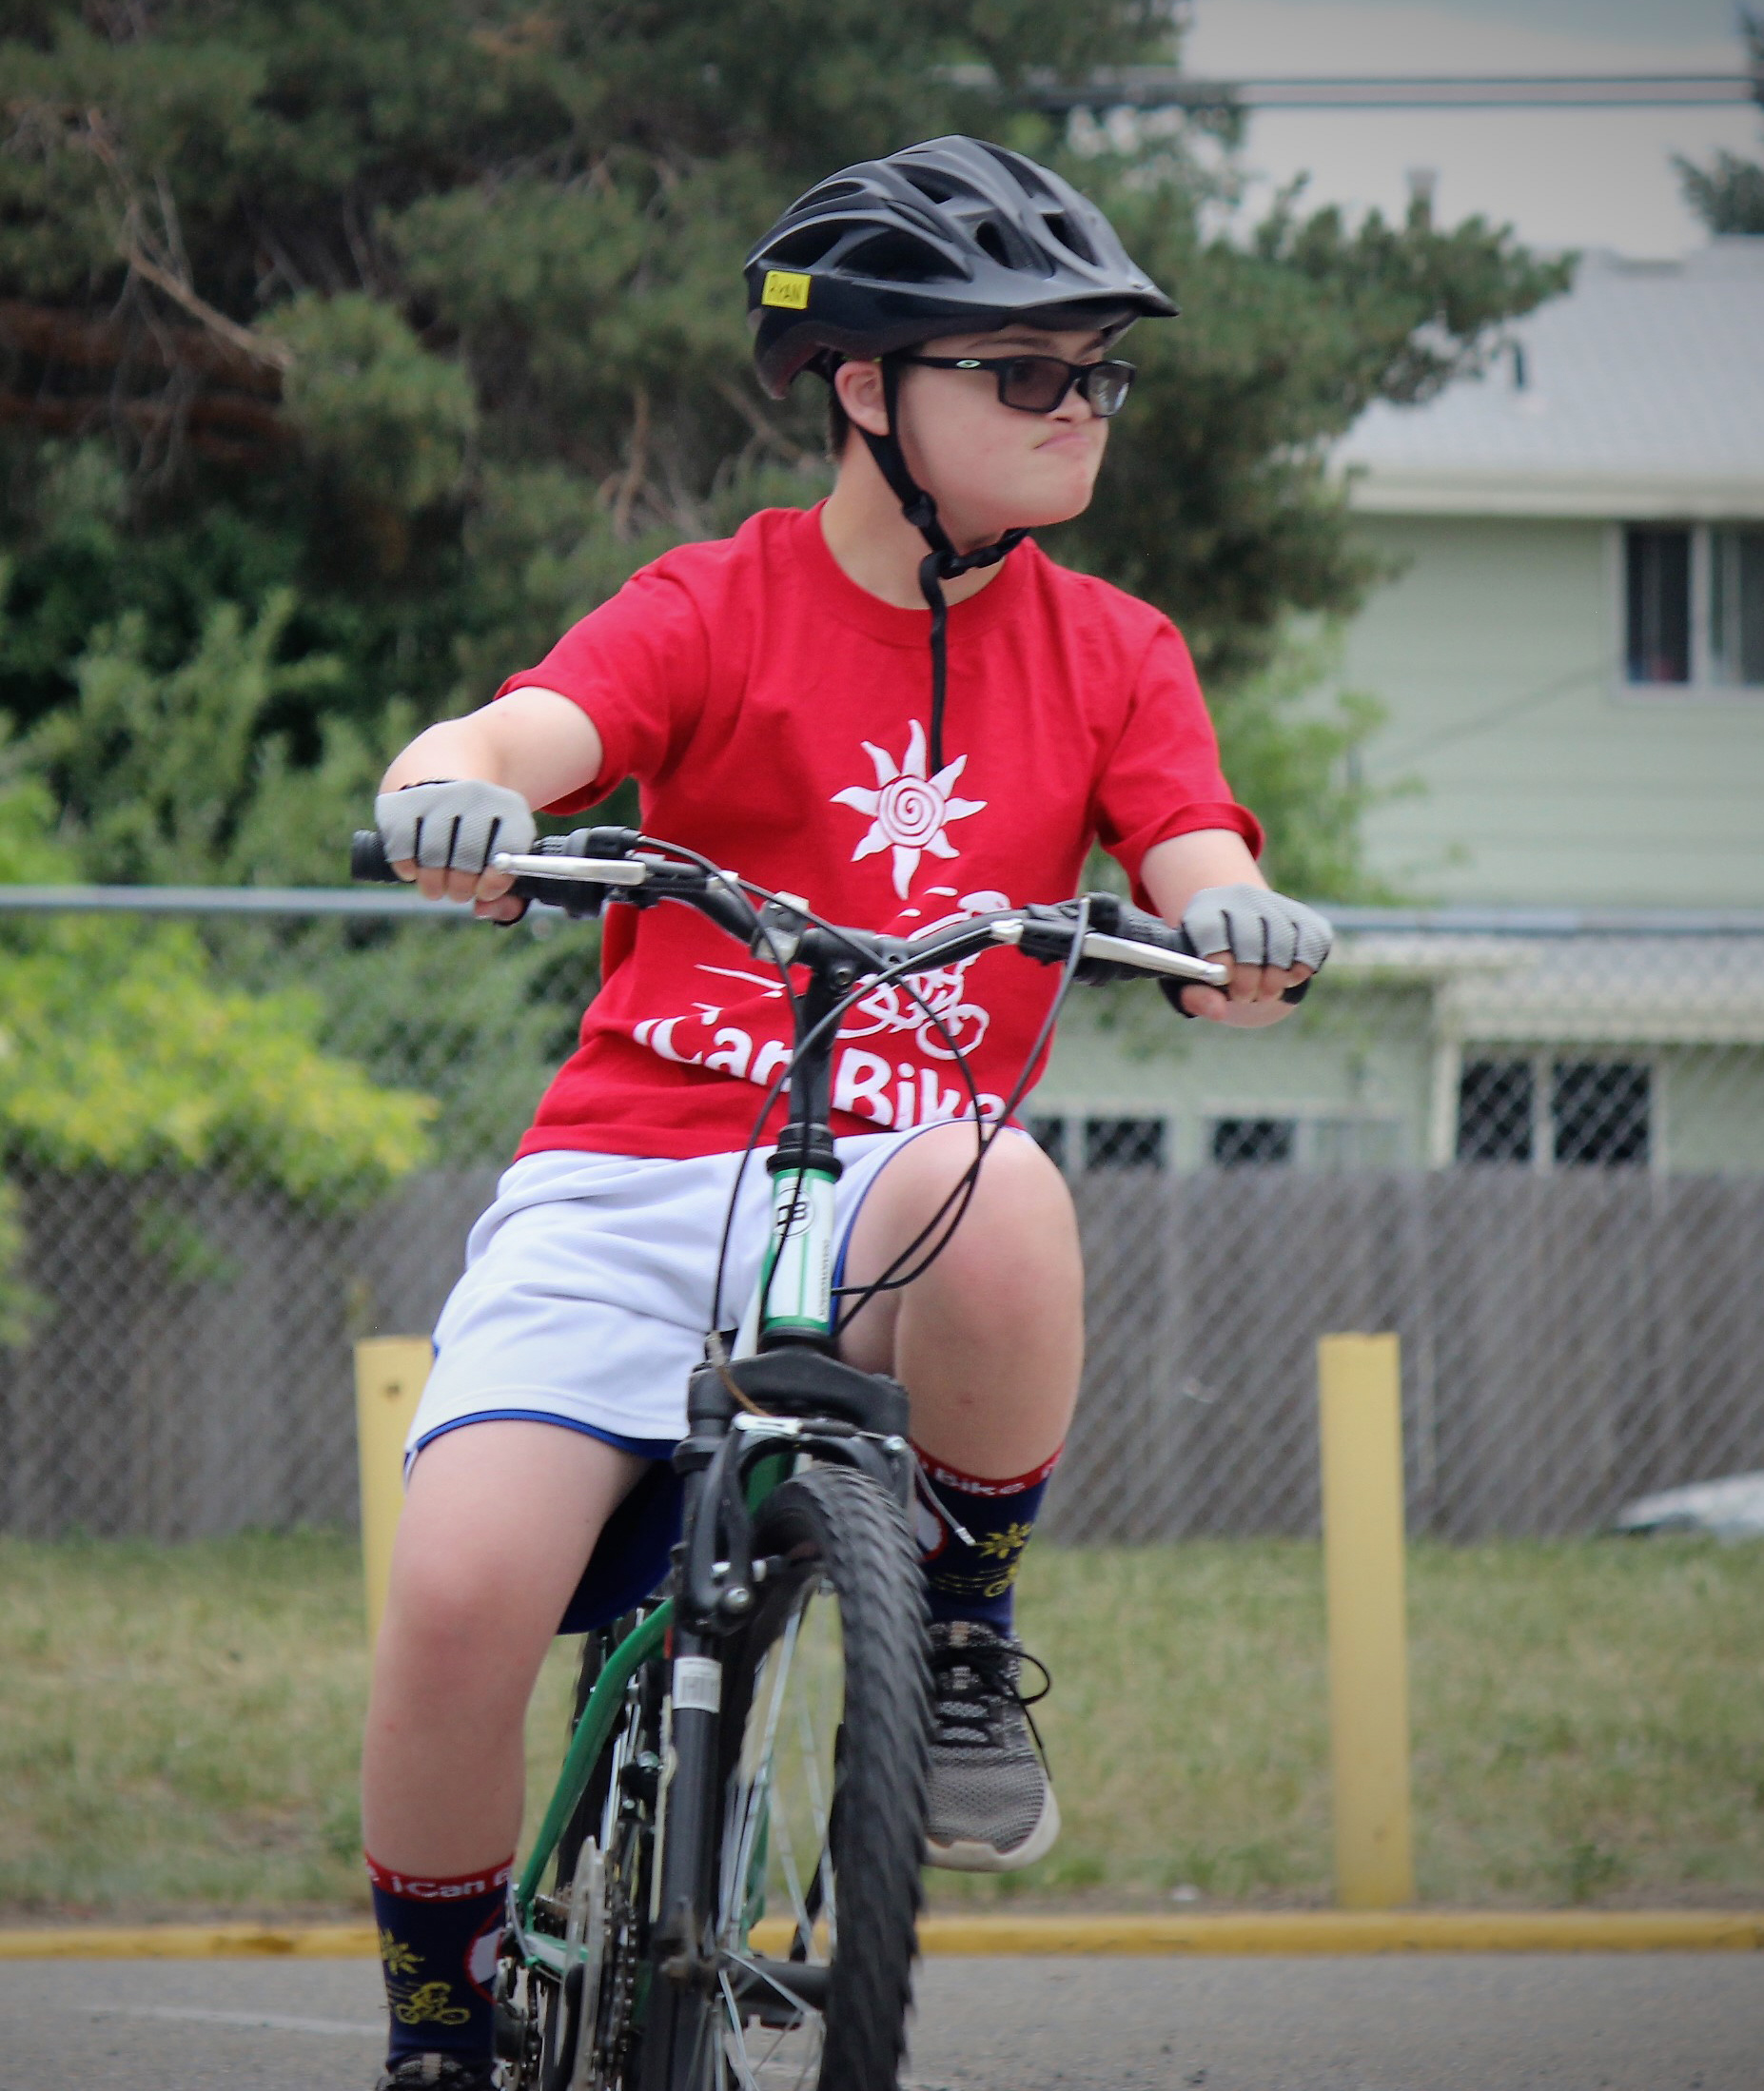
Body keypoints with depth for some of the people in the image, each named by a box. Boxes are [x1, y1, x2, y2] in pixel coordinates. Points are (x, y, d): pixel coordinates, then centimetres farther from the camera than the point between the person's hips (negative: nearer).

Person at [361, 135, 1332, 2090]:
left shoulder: (1109, 656, 10)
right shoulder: (719, 608, 3)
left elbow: (1204, 892, -2)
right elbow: (526, 731, -14)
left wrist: (1244, 934, -28)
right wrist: (448, 791, -39)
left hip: (885, 1201, 1)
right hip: (631, 1175, -1)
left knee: (1002, 1188, -38)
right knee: (461, 1593, -23)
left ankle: (961, 1639, -11)